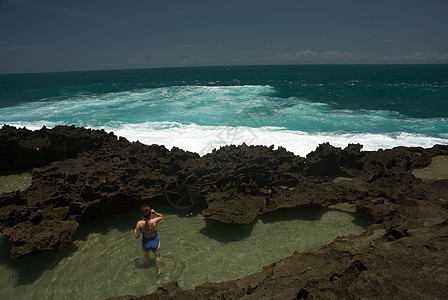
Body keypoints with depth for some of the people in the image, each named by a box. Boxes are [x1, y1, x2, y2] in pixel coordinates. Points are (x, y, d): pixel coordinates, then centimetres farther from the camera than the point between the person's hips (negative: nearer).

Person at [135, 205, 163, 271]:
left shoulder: (139, 224, -30)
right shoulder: (155, 221, -30)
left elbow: (137, 236, -16)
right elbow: (161, 216, -6)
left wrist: (136, 229, 2)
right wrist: (155, 213, -24)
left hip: (145, 244, 1)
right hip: (155, 243, -1)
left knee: (146, 253, 39)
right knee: (157, 256, 30)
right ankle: (159, 269, 51)